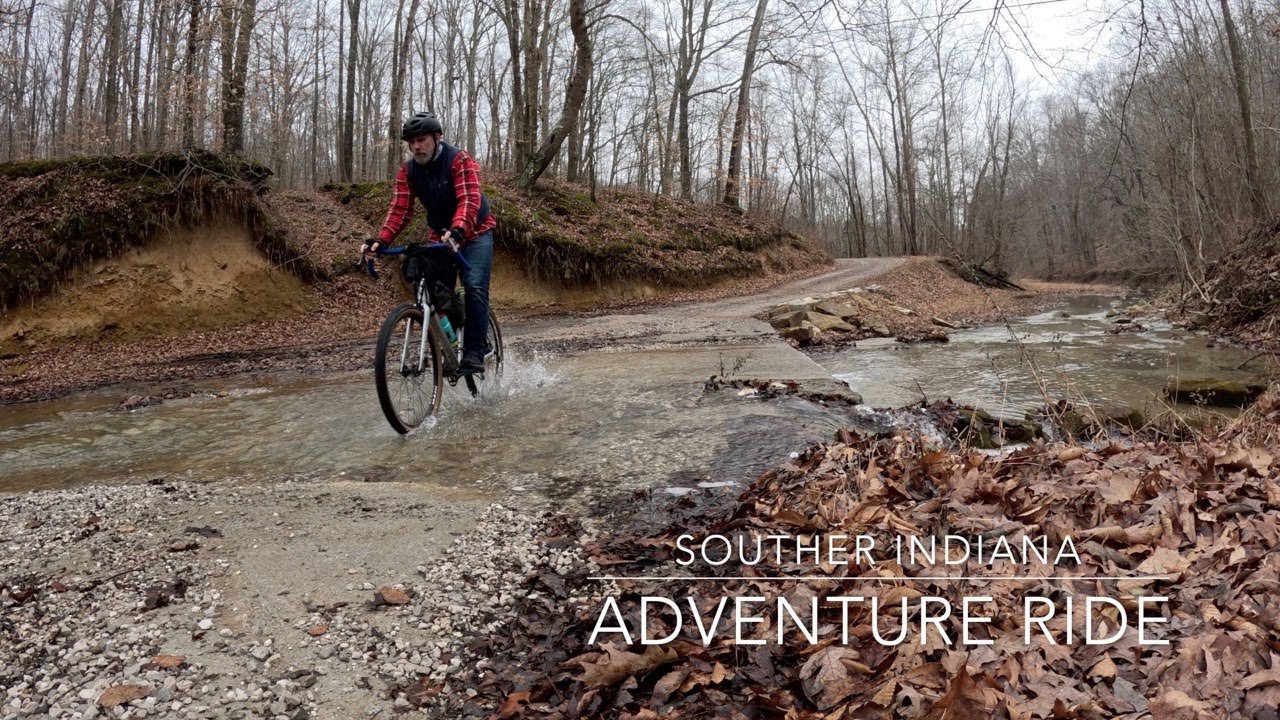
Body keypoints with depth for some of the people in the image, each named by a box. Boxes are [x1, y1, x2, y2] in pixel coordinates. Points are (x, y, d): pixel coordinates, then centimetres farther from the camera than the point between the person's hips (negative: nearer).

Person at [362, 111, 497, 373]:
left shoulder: (460, 161, -20)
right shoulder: (408, 170, -5)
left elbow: (469, 200, -34)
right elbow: (400, 209, -12)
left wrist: (456, 230, -53)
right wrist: (380, 240, -28)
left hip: (475, 233, -5)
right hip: (440, 236, 5)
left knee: (474, 287, -22)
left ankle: (475, 352, -18)